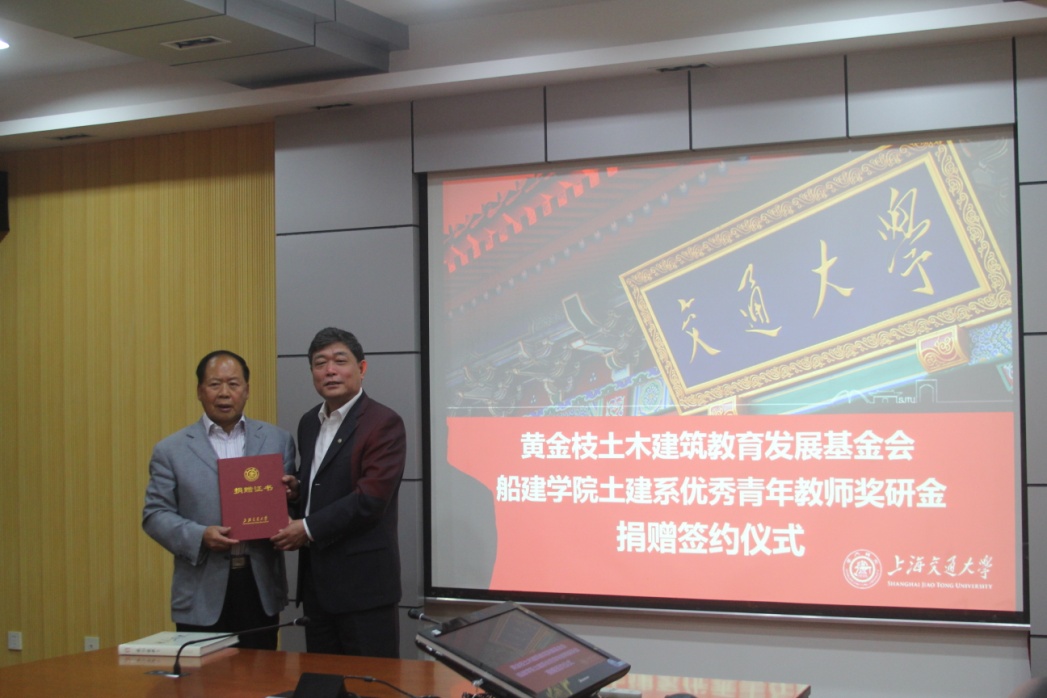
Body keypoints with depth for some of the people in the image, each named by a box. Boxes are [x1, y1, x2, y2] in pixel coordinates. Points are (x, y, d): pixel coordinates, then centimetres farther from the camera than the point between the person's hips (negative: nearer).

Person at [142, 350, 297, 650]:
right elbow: (154, 515, 1)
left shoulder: (277, 440, 9)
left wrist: (287, 497, -14)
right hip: (203, 594, -1)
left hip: (261, 588, 2)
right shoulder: (171, 450, 4)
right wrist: (199, 536, -15)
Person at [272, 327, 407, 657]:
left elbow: (370, 500, -19)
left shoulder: (384, 423, -11)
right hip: (317, 581, 8)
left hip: (363, 582, -8)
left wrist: (309, 529, -14)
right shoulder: (309, 423, 14)